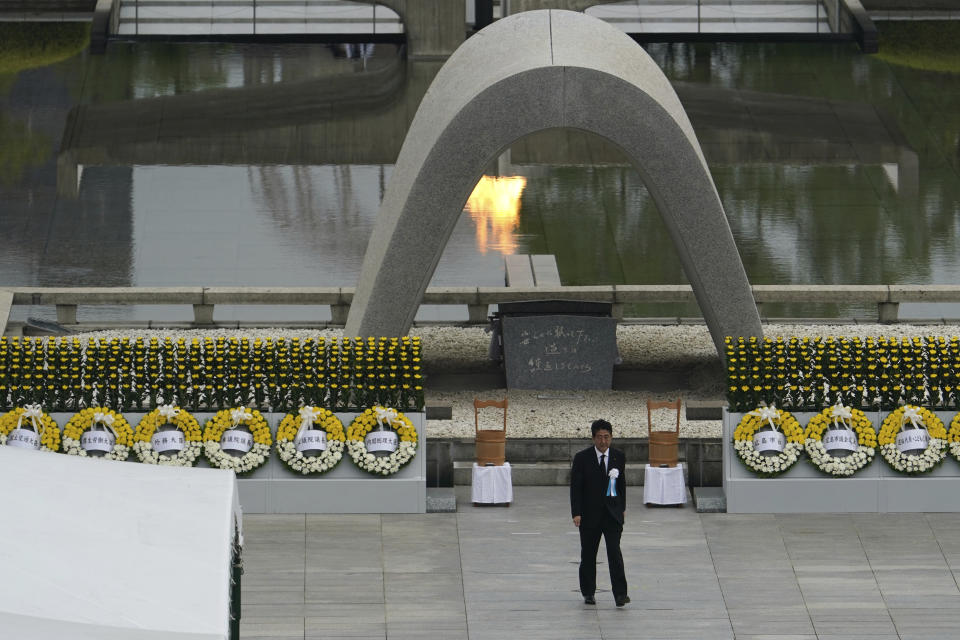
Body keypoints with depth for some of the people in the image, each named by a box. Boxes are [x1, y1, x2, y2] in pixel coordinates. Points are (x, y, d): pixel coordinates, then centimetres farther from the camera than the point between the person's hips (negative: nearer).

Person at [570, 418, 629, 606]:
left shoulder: (619, 457, 5)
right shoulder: (582, 458, -4)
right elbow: (575, 487, -6)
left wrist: (621, 508, 15)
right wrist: (576, 513, -13)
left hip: (612, 512, 1)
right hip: (590, 512, -1)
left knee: (614, 552, -12)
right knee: (588, 555, 7)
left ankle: (620, 594, -14)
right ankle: (588, 593, 21)